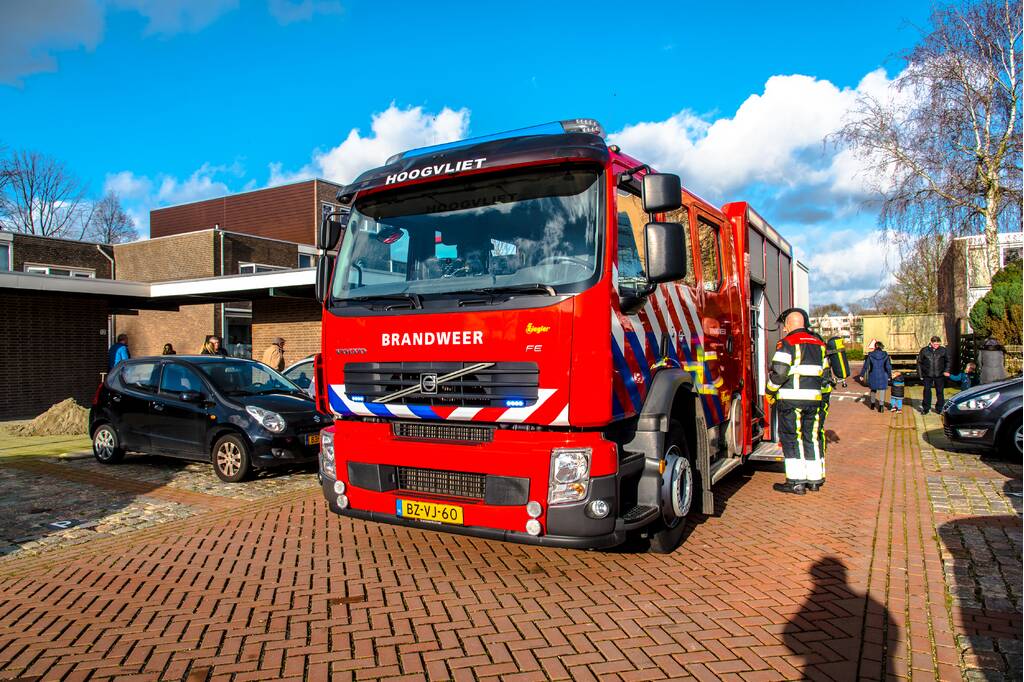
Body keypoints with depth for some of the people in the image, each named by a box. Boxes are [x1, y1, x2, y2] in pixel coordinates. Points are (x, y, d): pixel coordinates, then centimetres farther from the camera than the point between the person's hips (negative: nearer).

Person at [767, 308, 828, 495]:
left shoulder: (787, 343, -8)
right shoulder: (818, 343, 15)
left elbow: (779, 371, -15)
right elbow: (824, 371, 19)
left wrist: (770, 391, -3)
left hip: (791, 398, -7)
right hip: (814, 398, 7)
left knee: (791, 439, -1)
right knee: (812, 437, 14)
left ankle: (796, 481, -2)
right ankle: (814, 479, 19)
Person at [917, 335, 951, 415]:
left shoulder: (943, 350, 1)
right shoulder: (924, 350, -1)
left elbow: (948, 361, 13)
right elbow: (919, 362, 6)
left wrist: (947, 371, -2)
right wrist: (920, 374, 3)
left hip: (939, 375, 1)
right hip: (927, 375, -1)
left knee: (940, 392, 7)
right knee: (927, 391, 3)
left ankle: (940, 408, 19)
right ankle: (925, 408, 12)